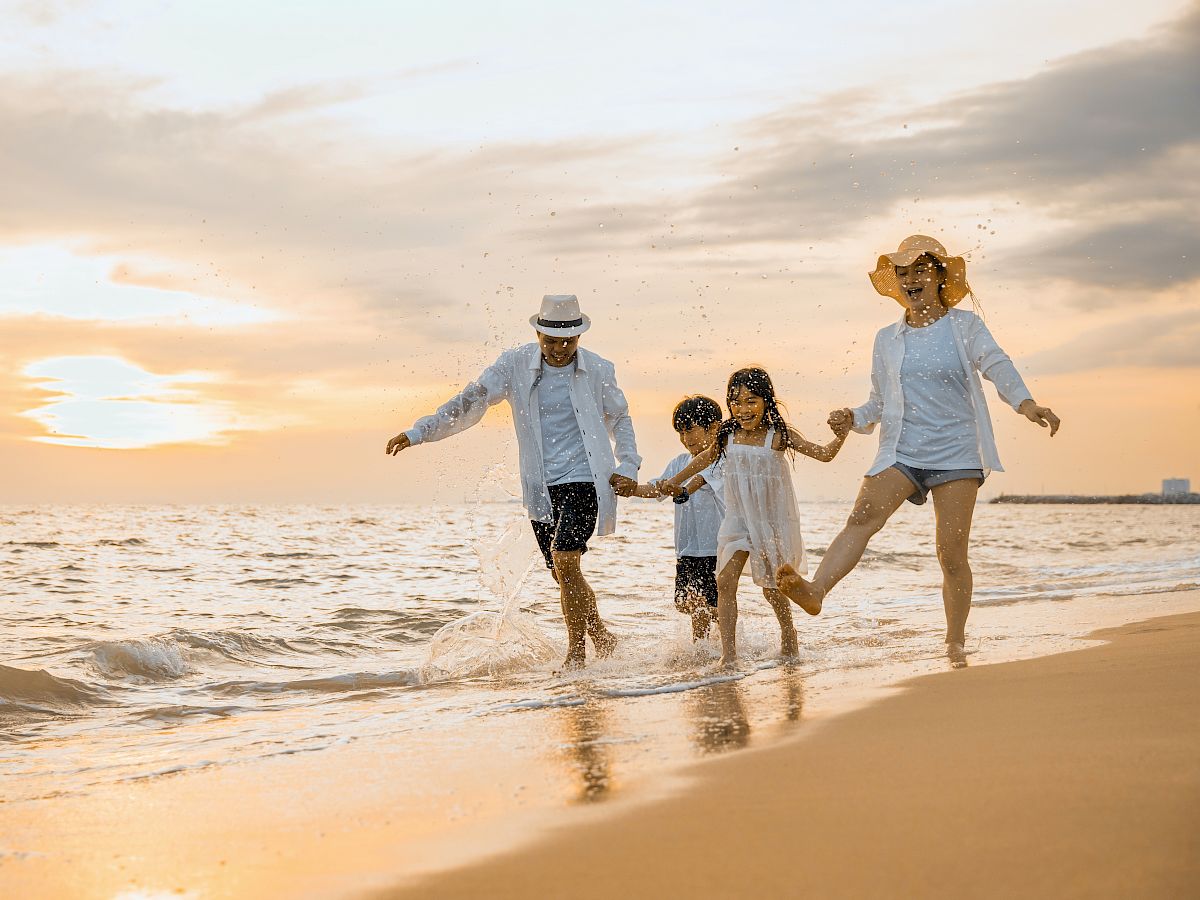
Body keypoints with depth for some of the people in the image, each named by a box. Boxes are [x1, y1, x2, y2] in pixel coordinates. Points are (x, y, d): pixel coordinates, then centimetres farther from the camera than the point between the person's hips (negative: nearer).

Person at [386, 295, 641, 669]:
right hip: (541, 488, 3)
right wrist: (419, 431, -9)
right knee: (564, 574, 8)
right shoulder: (515, 364, 0)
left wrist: (628, 467, 3)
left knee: (564, 559, -19)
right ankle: (601, 637, 30)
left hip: (584, 482, -3)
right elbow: (470, 401, -1)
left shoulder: (598, 370, 0)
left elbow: (620, 418, 15)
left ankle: (576, 652, -6)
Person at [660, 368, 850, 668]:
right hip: (738, 520, 3)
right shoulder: (727, 436, -4)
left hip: (773, 521, -3)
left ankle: (788, 634, 39)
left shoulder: (778, 436, -14)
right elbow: (707, 457, 17)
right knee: (725, 581, -12)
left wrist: (839, 438, -38)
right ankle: (728, 653, -10)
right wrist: (676, 480, 26)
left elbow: (823, 454, -18)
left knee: (771, 588, 10)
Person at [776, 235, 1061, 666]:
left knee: (952, 552, -3)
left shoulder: (965, 327, 6)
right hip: (901, 450, 2)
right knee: (862, 517, -23)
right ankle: (815, 590, -39)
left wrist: (1026, 403, -29)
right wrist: (855, 418, -1)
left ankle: (956, 642, 9)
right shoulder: (887, 339, 15)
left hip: (956, 452, -2)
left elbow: (997, 365, -10)